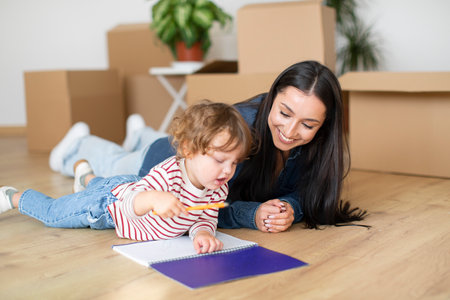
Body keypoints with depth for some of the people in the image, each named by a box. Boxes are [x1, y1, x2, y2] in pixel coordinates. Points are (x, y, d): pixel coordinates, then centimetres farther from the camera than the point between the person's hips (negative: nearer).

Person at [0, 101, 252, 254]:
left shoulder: (219, 188, -23)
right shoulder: (167, 174, -45)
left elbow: (206, 219, -18)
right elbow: (129, 204, -50)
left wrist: (203, 233, -41)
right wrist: (152, 198, -71)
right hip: (107, 202, -6)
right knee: (52, 212, 14)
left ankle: (87, 175, 70)